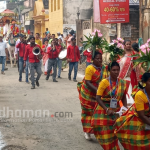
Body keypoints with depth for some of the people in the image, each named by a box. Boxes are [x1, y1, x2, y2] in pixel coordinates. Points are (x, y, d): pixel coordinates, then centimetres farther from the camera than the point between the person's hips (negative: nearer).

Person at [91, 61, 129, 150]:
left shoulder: (122, 83, -1)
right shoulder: (104, 82, -15)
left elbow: (123, 97, 10)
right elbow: (98, 98, -16)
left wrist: (126, 108, -6)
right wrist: (107, 109, -24)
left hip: (116, 111, 4)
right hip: (103, 112, -3)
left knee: (113, 134, 12)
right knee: (105, 135, 4)